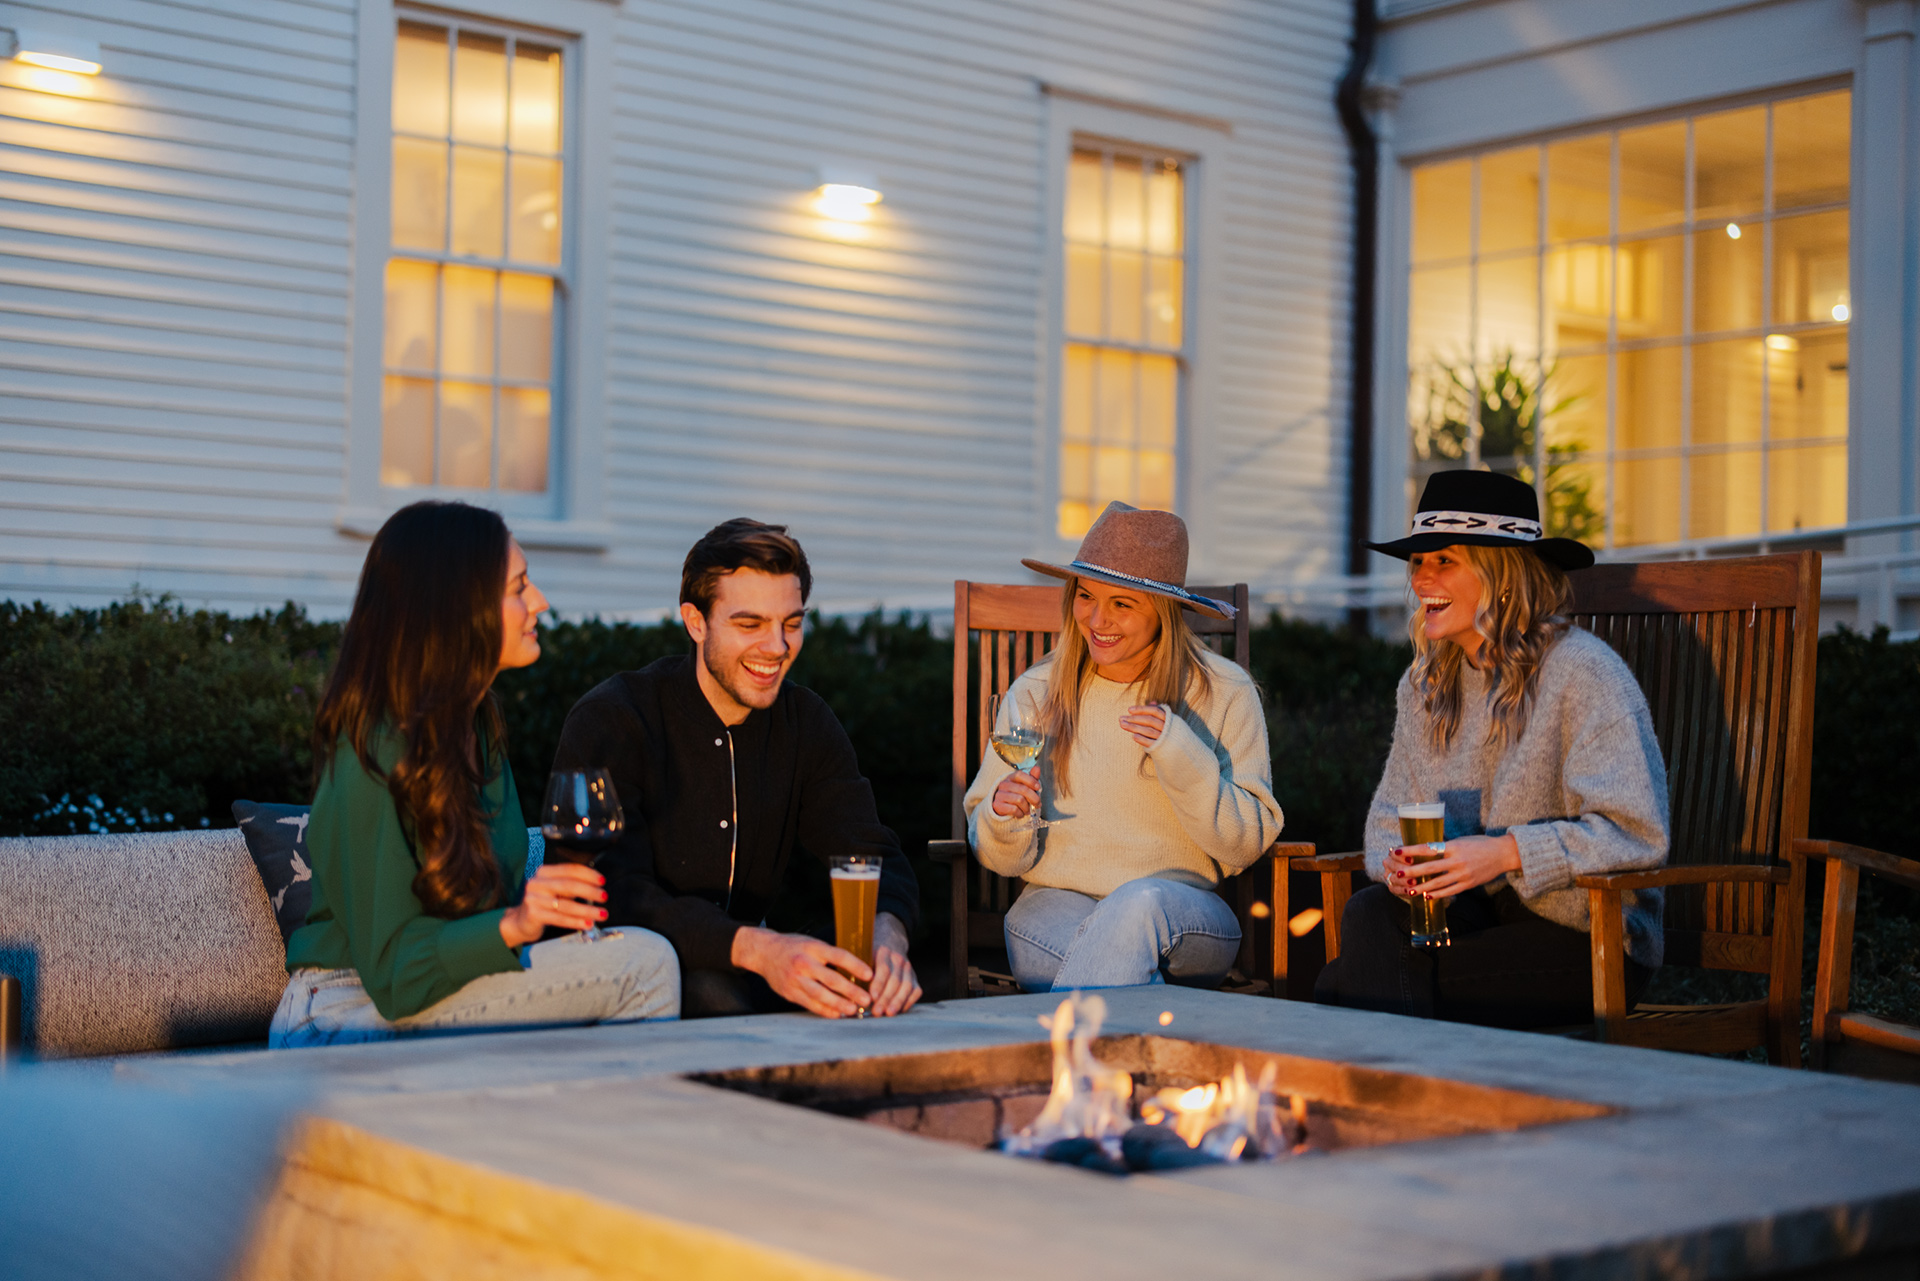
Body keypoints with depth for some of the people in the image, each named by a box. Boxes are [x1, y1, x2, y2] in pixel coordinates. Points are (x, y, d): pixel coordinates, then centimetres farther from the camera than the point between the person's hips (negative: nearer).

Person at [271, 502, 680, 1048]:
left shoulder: (475, 725, 8)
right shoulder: (372, 756, -18)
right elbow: (392, 971, -19)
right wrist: (513, 925, -33)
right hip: (355, 1018, -8)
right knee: (645, 965, -21)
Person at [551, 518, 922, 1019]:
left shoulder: (806, 724, 5)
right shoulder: (610, 720, -14)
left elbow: (871, 857, -4)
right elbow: (615, 894, -25)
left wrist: (887, 931, -31)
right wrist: (760, 950, -42)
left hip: (744, 971, 5)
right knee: (713, 994, -36)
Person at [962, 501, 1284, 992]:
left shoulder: (1225, 693, 0)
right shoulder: (1035, 694, 4)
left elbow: (1247, 845, -4)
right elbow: (1004, 859, 6)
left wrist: (1181, 754, -18)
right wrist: (1004, 819, -18)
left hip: (1185, 912, 0)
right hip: (1057, 902, 0)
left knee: (1139, 903, -36)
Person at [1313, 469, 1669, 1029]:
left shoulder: (1581, 672, -11)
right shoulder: (1426, 681, 12)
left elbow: (1635, 833, -17)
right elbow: (1390, 813, 16)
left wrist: (1507, 853, -27)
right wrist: (1395, 863, -9)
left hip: (1588, 940, -6)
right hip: (1480, 917, 6)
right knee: (1366, 913, -27)